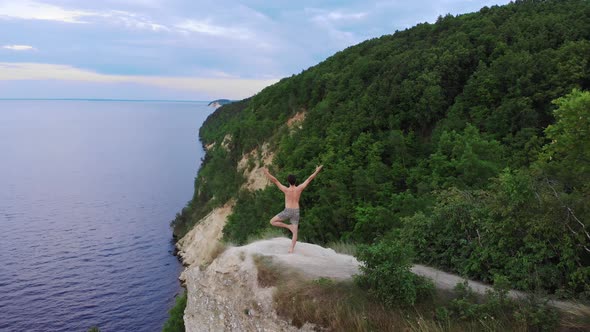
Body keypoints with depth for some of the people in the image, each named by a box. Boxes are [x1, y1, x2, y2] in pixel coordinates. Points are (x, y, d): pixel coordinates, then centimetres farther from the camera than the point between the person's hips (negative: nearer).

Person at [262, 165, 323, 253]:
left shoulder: (286, 190, -12)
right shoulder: (299, 188, -4)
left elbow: (275, 181, -13)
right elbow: (309, 179, 4)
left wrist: (267, 173, -12)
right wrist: (317, 171, 12)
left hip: (287, 211, -4)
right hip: (296, 212, 4)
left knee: (272, 222, 10)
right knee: (295, 232, 7)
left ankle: (289, 226, -1)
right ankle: (291, 249, 0)